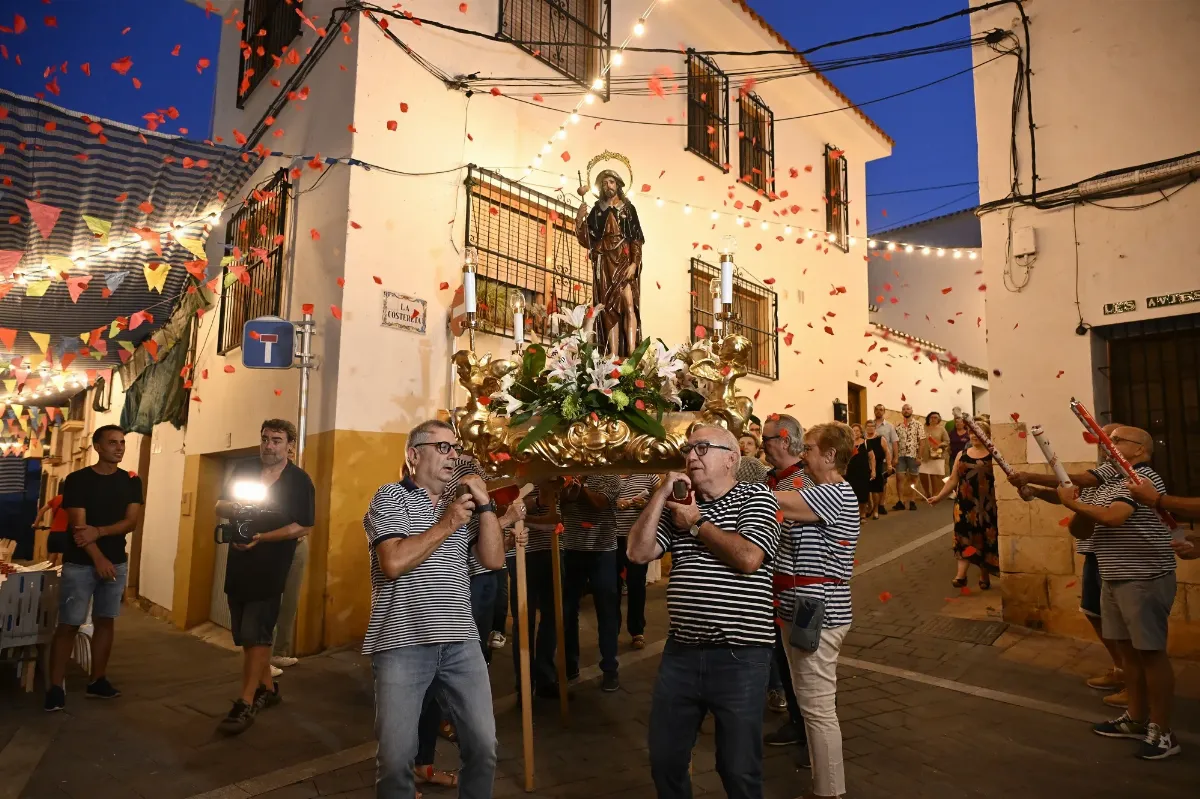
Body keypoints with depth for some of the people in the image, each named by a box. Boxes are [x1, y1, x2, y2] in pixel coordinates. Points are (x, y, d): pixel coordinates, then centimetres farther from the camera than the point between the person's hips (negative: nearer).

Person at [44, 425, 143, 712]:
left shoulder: (132, 482, 4)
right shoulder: (77, 480, -7)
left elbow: (131, 521, -4)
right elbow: (78, 525, -13)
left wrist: (98, 532, -20)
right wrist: (99, 559, -20)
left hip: (116, 562, 4)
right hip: (80, 563, -3)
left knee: (106, 621, 8)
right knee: (69, 624, -2)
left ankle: (97, 681, 18)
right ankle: (56, 686, 7)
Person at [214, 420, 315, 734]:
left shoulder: (300, 481, -8)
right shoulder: (245, 470, 6)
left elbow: (304, 527, -13)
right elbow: (220, 507, 9)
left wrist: (261, 538, -22)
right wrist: (232, 508, -15)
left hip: (269, 568, -6)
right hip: (239, 564, 6)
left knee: (255, 635, -6)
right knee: (248, 634, 14)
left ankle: (245, 703, 2)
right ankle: (267, 687, 29)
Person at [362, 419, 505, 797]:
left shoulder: (463, 501, 14)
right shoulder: (390, 497, -1)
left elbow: (494, 559, 5)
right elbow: (394, 563, -16)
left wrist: (485, 505, -4)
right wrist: (446, 524, -12)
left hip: (461, 643, 4)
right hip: (403, 644, -4)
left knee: (484, 748, 7)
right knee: (396, 757, 4)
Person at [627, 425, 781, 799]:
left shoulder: (756, 496, -4)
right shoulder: (679, 503, 11)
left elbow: (748, 558, -19)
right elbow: (638, 553, 1)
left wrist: (697, 523, -9)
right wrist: (661, 494, -5)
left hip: (738, 655, -5)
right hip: (681, 652, 5)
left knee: (739, 769, 11)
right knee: (664, 758, 17)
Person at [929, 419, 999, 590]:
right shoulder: (962, 455, 9)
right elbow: (953, 480, 11)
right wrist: (939, 496, 5)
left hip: (986, 505, -2)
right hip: (965, 503, 2)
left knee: (985, 539, 7)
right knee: (964, 537, -4)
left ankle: (984, 575, 22)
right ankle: (961, 574, -7)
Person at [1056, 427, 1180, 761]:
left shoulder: (1143, 477, -13)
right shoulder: (1111, 483, 15)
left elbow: (1112, 517, -28)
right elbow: (1081, 531, 14)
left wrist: (1073, 503, -15)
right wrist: (1076, 509, -6)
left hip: (1145, 580, -9)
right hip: (1115, 580, 9)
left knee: (1151, 652, -1)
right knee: (1128, 650, 15)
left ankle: (1162, 731, 9)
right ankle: (1137, 719, 27)